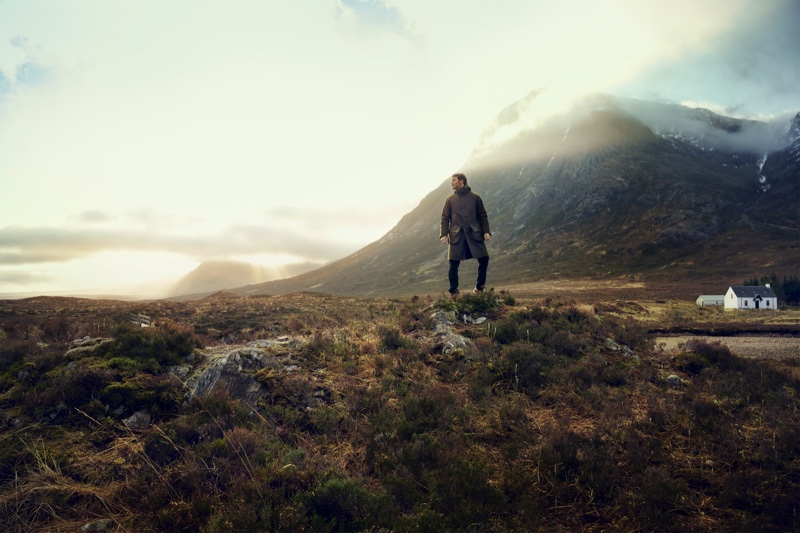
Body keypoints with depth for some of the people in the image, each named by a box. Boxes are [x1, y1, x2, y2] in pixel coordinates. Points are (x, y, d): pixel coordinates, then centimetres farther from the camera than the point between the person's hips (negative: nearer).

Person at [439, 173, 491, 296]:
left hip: (474, 234, 0)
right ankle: (453, 291, 8)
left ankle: (479, 287, 13)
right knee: (453, 263, -5)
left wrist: (486, 231, -3)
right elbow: (445, 218, 7)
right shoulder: (450, 199, 11)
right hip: (456, 235, 0)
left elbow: (483, 216, 9)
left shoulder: (475, 197, 9)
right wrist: (443, 234, -5)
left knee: (484, 259, -6)